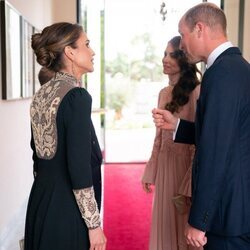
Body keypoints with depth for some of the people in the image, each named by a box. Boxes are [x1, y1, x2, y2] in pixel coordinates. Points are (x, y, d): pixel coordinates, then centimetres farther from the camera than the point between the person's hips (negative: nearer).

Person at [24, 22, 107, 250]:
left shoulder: (41, 95, 6)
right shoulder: (77, 96, -18)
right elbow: (79, 166, -22)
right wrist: (94, 223, -16)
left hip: (41, 201, 8)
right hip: (68, 207, -8)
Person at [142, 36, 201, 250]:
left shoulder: (196, 92, -15)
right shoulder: (164, 93, 8)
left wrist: (190, 186, -19)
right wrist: (150, 172, 14)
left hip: (185, 164, -7)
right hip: (164, 165, 7)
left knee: (185, 226, 8)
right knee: (165, 223, 18)